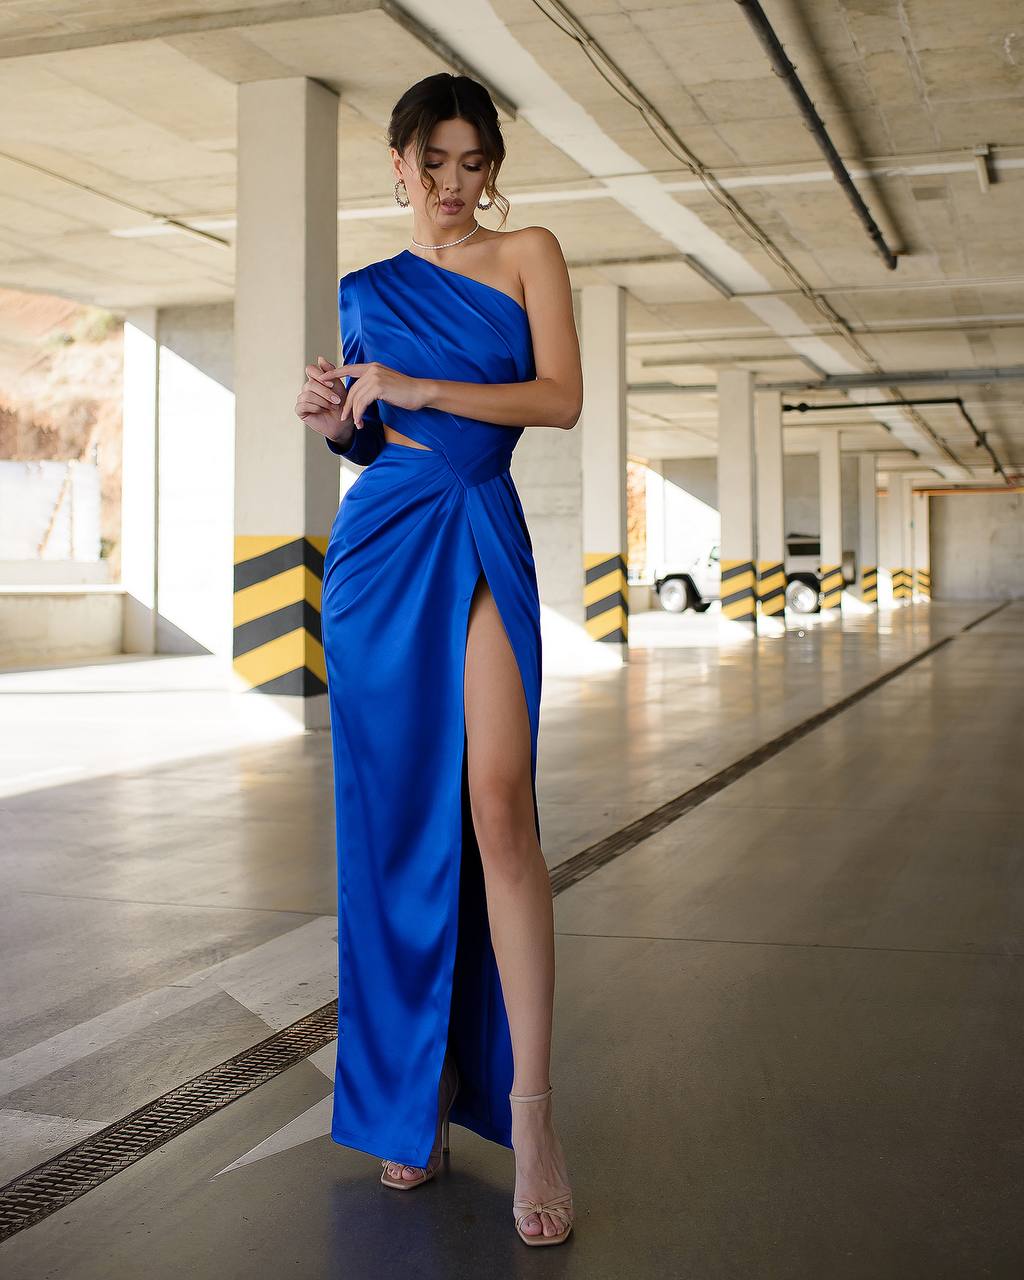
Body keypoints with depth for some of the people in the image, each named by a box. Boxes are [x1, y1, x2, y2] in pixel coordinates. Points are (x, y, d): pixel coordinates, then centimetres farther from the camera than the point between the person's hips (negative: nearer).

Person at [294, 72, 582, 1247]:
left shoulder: (529, 253, 9)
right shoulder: (366, 290, 17)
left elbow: (561, 398, -4)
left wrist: (415, 388, -10)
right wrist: (337, 422, 0)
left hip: (483, 542, -2)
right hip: (380, 544, 3)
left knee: (498, 806, -17)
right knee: (396, 817, 1)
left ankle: (527, 1104, -11)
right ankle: (410, 1090, 13)